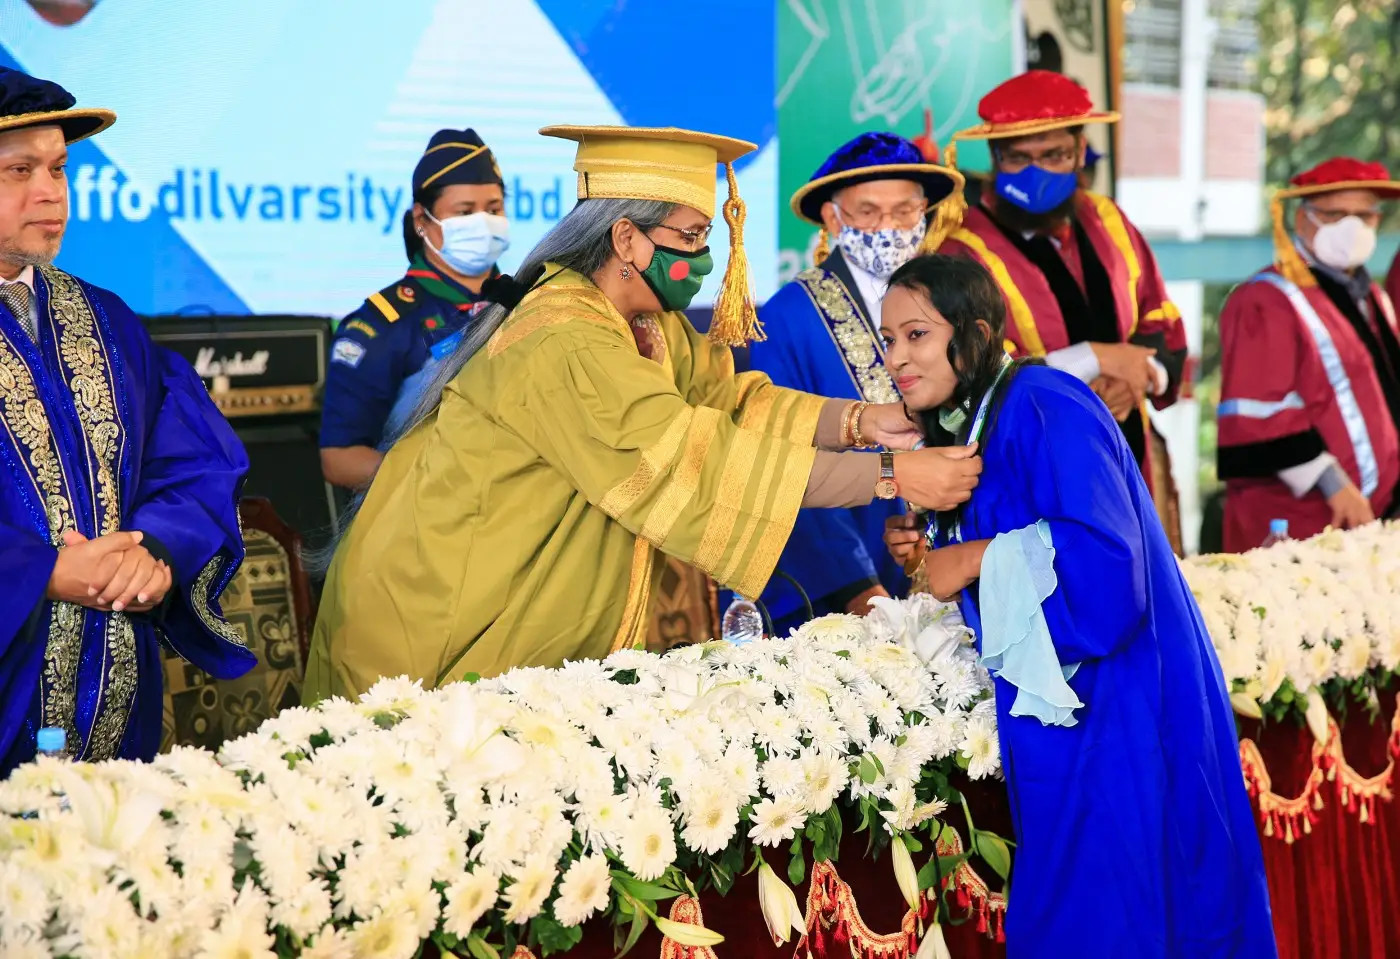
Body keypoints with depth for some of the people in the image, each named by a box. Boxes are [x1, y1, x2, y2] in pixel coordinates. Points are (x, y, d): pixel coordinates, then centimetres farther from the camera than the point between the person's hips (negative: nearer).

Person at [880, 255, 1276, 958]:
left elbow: (1105, 556, -27)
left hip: (1115, 708, -9)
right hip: (1052, 702, 9)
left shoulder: (1043, 408, -17)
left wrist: (973, 559, -18)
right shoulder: (962, 427, 11)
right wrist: (929, 552, 1)